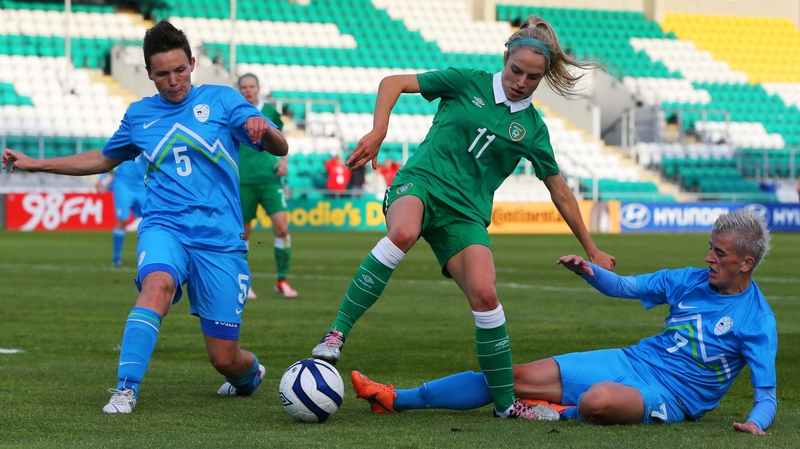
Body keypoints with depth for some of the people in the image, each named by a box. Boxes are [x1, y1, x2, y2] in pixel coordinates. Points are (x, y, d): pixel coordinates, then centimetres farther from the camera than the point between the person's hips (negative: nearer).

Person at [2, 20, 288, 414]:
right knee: (157, 283, -36)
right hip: (164, 226, 1)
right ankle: (125, 389, -38)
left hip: (219, 239, -1)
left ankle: (250, 372, 37)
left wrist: (264, 129, -24)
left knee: (225, 359, -1)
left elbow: (279, 149, 0)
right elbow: (104, 159, 30)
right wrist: (35, 164, 27)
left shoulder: (222, 100, 4)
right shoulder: (139, 114, 13)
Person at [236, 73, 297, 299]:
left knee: (281, 227, -10)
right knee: (243, 232, 3)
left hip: (270, 178, 1)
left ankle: (282, 280, 2)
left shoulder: (270, 111, 6)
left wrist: (284, 160, 4)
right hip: (243, 181, -1)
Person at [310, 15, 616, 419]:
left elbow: (560, 192, 18)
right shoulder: (469, 83, 5)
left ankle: (506, 403, -4)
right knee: (403, 233, -39)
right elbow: (393, 83, 7)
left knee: (484, 295, -21)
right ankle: (337, 333, -35)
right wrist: (377, 134, -9)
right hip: (420, 185, -2)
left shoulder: (532, 129, 11)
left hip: (465, 213, 2)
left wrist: (592, 251, 20)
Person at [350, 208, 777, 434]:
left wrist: (757, 421, -33)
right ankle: (395, 399, 4)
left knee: (598, 401, -41)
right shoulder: (691, 280, 8)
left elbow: (767, 392, -11)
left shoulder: (756, 320, -10)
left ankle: (559, 413, -3)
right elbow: (623, 287, 16)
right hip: (631, 360, 6)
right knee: (517, 376, -2)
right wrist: (590, 271, -4)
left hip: (668, 394, -6)